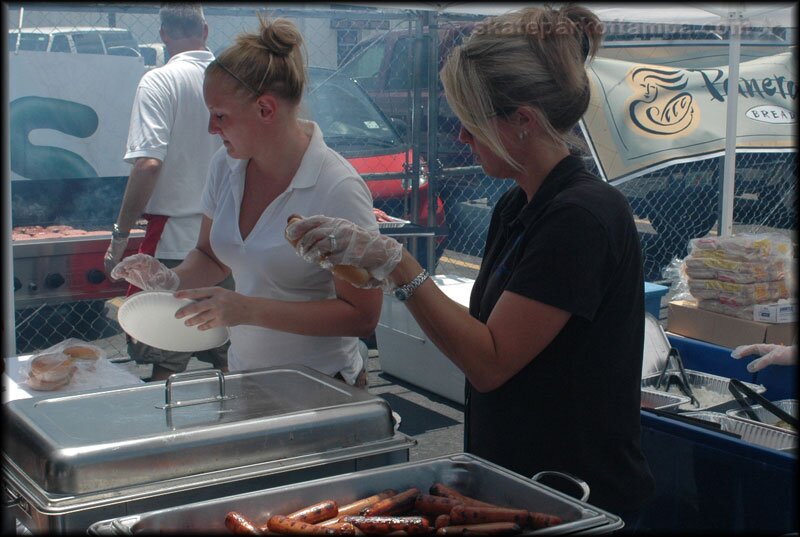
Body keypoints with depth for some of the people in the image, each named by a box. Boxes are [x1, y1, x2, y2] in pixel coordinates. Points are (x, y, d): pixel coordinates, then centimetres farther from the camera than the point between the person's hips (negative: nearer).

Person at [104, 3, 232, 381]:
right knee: (231, 363, 15)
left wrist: (120, 236, -14)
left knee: (167, 366, 2)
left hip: (176, 240, -5)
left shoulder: (160, 81, -10)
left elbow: (148, 164, -20)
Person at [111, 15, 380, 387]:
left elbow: (362, 315, -22)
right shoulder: (226, 165, -2)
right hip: (242, 371, 6)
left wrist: (250, 310, -29)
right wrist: (173, 279, -10)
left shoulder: (338, 189, -22)